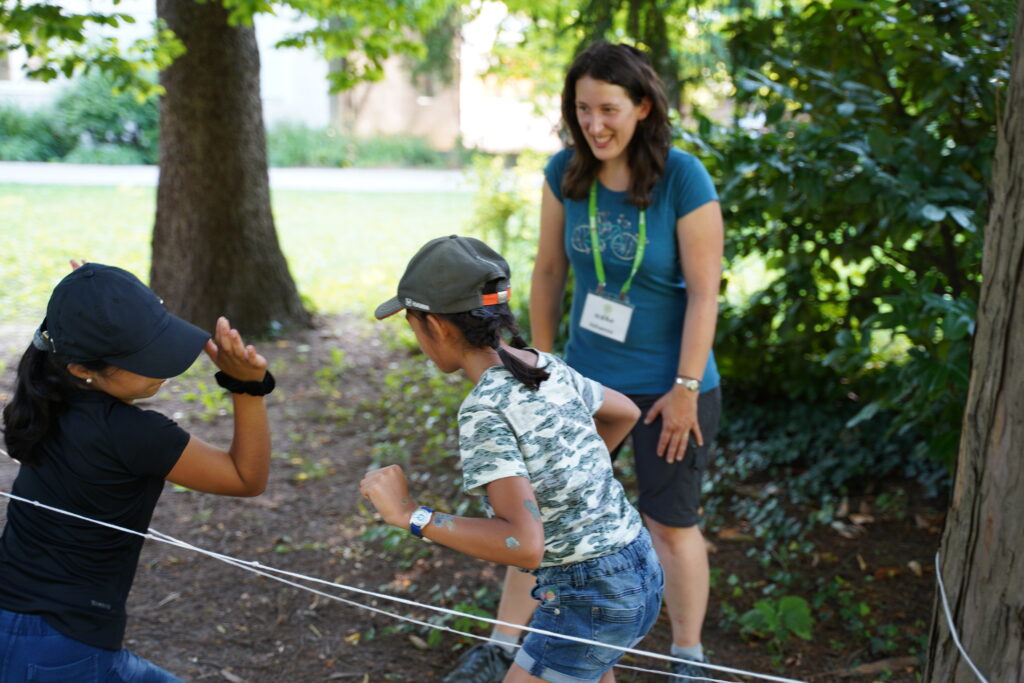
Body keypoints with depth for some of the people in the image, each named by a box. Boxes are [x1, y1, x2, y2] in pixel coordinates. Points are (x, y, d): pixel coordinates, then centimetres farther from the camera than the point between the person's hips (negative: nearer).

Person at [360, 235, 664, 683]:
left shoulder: (484, 411, -22)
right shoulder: (549, 368, 2)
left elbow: (524, 545, -30)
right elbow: (625, 413, 21)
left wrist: (410, 515, -23)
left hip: (590, 602, -8)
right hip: (638, 571, 8)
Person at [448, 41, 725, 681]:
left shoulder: (684, 178, -18)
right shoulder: (566, 172, -5)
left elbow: (704, 291, -15)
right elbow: (549, 271, 3)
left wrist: (685, 388, -15)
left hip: (668, 386, -4)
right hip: (585, 376, 4)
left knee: (672, 526, 10)